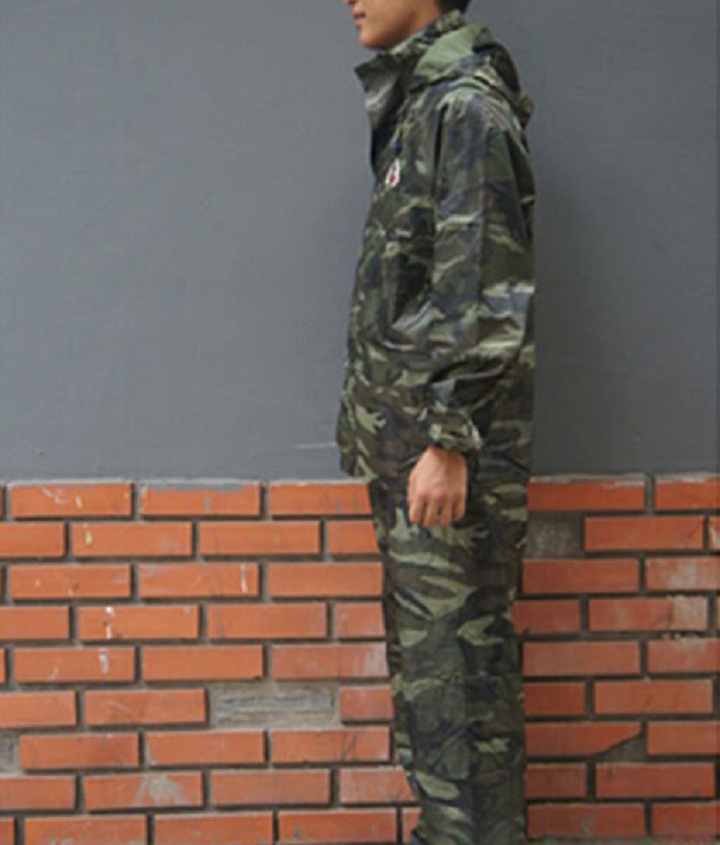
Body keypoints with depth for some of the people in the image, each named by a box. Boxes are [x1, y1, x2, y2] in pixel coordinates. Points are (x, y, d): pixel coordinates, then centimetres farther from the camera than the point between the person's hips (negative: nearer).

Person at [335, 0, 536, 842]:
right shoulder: (414, 109, 17)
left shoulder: (465, 108, -12)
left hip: (448, 441, -10)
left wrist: (446, 441, -20)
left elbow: (484, 298, -18)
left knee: (455, 656, -5)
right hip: (404, 437, 10)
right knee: (423, 653, 15)